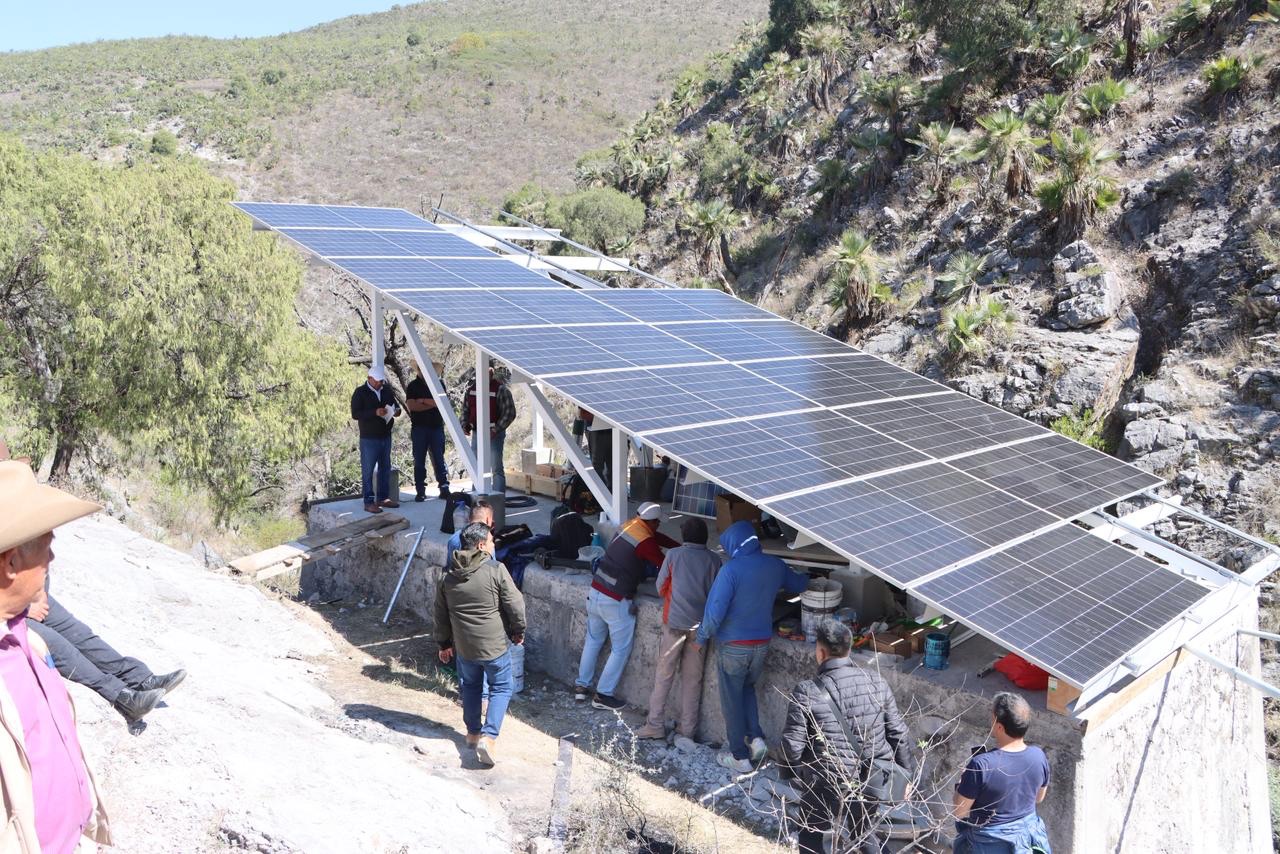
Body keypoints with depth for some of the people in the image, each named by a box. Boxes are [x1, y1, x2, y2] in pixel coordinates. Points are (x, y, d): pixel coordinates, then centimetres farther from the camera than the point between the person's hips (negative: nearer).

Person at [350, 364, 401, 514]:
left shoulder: (387, 390, 9)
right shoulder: (360, 393, -8)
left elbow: (394, 404, 23)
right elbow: (355, 414, -14)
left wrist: (396, 410, -2)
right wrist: (375, 412, -25)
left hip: (386, 436, 7)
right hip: (369, 438, -6)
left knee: (385, 468, 12)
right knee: (368, 471, -3)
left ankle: (383, 498, 23)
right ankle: (369, 502, 0)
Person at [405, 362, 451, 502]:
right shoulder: (413, 386, 4)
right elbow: (411, 405, -10)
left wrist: (423, 401, -10)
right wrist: (432, 404, -7)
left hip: (437, 427, 1)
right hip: (419, 428, -1)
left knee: (439, 459, 1)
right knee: (419, 460, 2)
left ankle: (444, 488, 3)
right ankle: (420, 491, 7)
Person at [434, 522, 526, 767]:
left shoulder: (448, 577, 0)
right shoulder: (496, 570, -16)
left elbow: (441, 615, 8)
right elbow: (516, 606, -14)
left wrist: (444, 644, 21)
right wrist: (518, 632, 3)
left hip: (464, 646, 4)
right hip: (495, 645, -4)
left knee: (470, 687, 24)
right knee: (500, 689, 11)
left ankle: (473, 732, 35)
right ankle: (488, 737, -2)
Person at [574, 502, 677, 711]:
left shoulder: (628, 526, 6)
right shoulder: (646, 542, -17)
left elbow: (658, 538, 19)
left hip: (595, 592, 8)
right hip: (616, 602, -8)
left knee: (593, 641, 22)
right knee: (621, 650, 8)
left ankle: (581, 686, 30)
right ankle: (603, 695, 13)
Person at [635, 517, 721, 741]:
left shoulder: (674, 555, -3)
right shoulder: (714, 560, 0)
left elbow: (661, 588, 4)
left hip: (675, 623, -2)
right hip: (700, 625, 2)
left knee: (664, 675, 8)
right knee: (692, 679, 11)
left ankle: (655, 725, 10)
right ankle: (688, 729, 16)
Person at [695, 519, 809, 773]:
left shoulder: (731, 569, -20)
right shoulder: (775, 566, -1)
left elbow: (716, 609, -21)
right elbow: (798, 584, 18)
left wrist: (702, 637, -6)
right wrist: (806, 578, 42)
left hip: (732, 646, -5)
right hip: (762, 644, 6)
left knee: (732, 699, 9)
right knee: (747, 688, 27)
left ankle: (740, 757, 15)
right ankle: (756, 738, 14)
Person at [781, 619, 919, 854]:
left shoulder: (808, 692, -19)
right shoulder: (876, 682, -6)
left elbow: (792, 743, -15)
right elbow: (898, 732, 0)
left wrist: (797, 769, 7)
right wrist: (911, 771, 14)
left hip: (827, 785, -4)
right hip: (872, 780, 4)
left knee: (810, 835, 21)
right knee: (868, 833, 27)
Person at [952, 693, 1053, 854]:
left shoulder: (981, 765, -31)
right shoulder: (1039, 756, -15)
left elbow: (958, 812, -19)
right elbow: (1039, 797, 6)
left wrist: (961, 784, -3)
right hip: (1028, 836, 5)